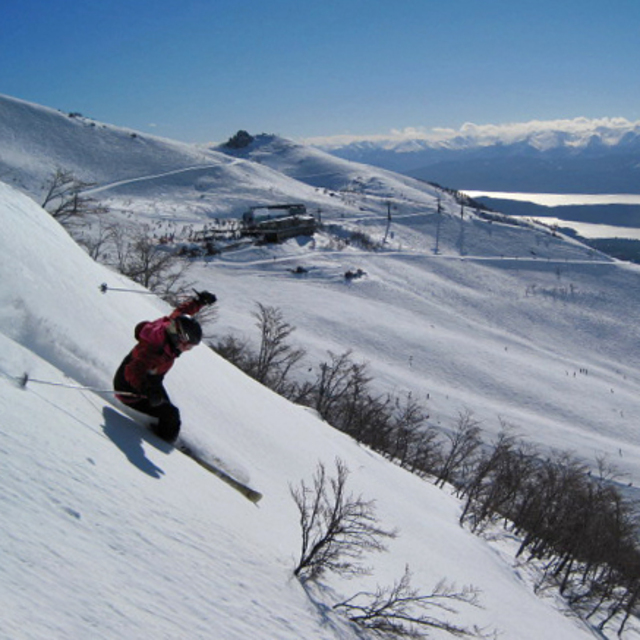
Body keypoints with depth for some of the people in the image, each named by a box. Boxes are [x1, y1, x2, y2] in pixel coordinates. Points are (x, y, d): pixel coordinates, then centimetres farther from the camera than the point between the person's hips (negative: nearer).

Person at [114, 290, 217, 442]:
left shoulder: (170, 326, -16)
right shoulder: (154, 351, -40)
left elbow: (181, 311, 4)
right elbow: (132, 372, -49)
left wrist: (200, 300, 13)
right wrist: (148, 391, -64)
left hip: (148, 385, 10)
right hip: (130, 391, -10)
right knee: (170, 415, -15)